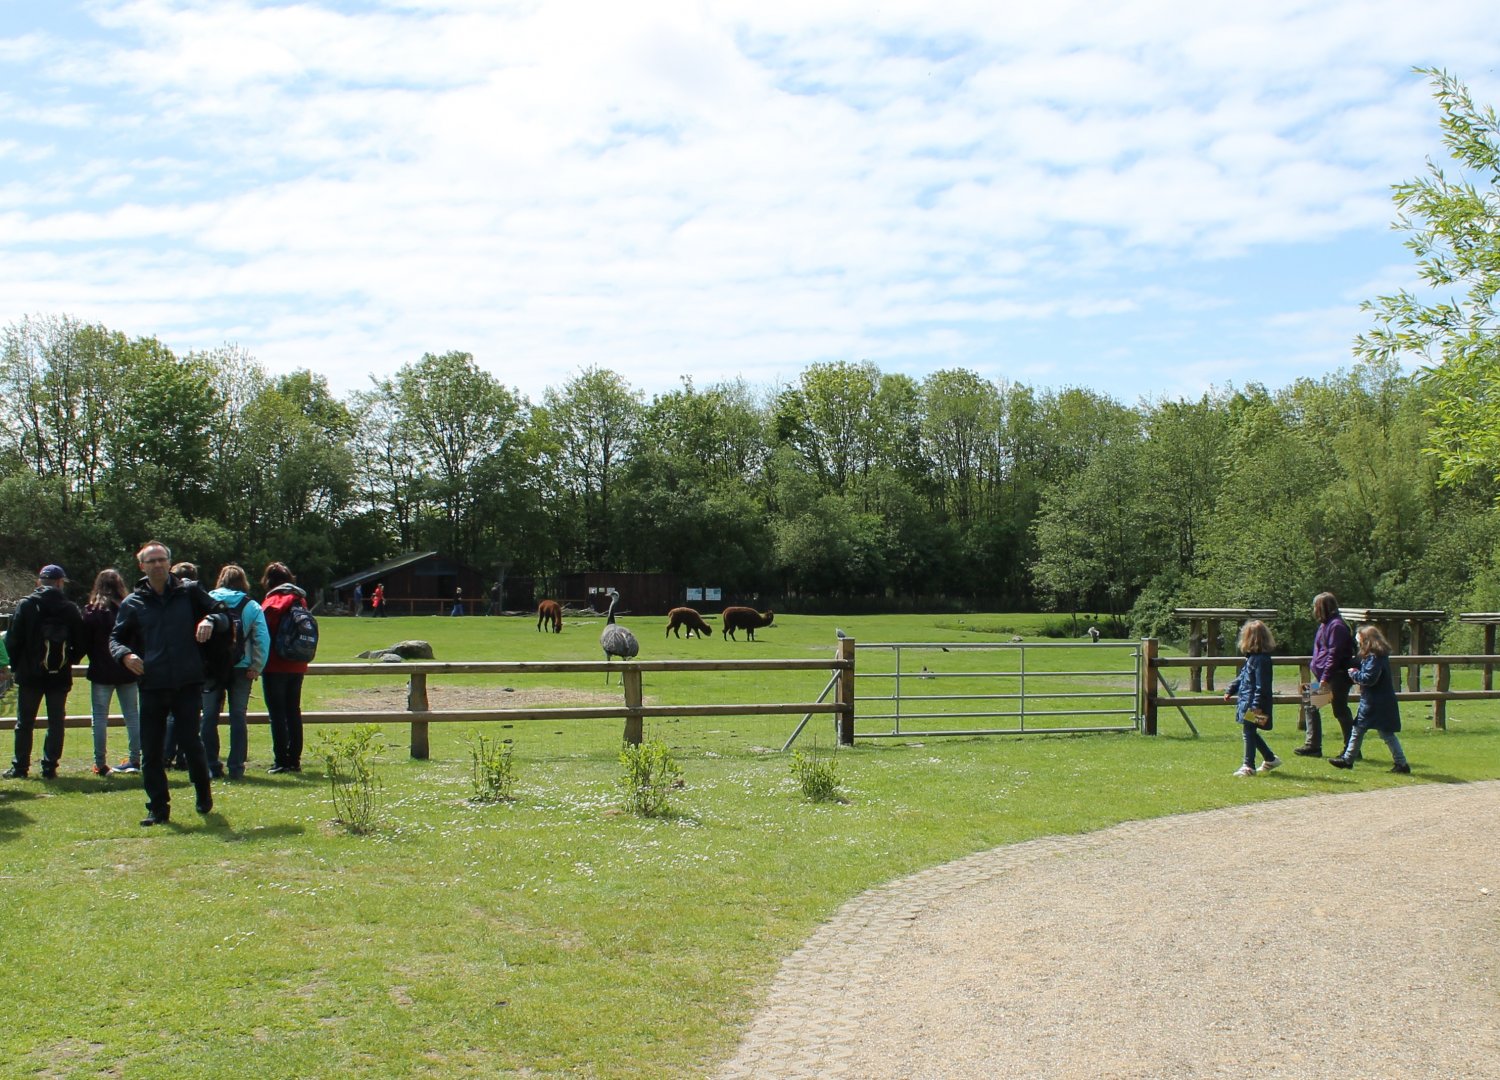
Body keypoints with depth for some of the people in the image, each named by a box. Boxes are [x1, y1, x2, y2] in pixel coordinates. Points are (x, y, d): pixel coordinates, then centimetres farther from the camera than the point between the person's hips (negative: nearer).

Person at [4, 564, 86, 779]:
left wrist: (16, 664, 8)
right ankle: (50, 768, 5)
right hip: (60, 676, 1)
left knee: (24, 723, 9)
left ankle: (20, 767, 12)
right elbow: (80, 644, -1)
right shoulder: (71, 609, -2)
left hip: (30, 675, -1)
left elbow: (12, 640, -6)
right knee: (56, 722, 7)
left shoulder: (25, 605, -6)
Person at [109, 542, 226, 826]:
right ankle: (158, 808, 13)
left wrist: (210, 621, -15)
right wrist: (125, 654, -9)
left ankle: (204, 797, 22)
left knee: (190, 742, 0)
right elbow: (116, 638, 13)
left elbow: (222, 617, 8)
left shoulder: (190, 592, 5)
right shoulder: (132, 603, 8)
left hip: (188, 683, -2)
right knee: (151, 751, 2)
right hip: (151, 685, 2)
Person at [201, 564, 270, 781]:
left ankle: (211, 766, 8)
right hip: (241, 668, 0)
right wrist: (257, 668, -4)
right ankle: (236, 767, 4)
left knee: (209, 717, 9)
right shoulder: (252, 607, 0)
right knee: (239, 717, 7)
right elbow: (263, 639, -8)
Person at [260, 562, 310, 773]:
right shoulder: (300, 601, 8)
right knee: (294, 712, 11)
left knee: (277, 714, -1)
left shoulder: (272, 602, -10)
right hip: (297, 666, 6)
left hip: (276, 666, -6)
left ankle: (282, 761, -2)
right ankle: (294, 759, 12)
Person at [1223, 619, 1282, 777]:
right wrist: (1230, 691, 27)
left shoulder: (1261, 659, -19)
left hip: (1254, 705, -10)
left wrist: (1257, 705, -26)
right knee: (1251, 732, 17)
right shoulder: (1252, 657, 12)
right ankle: (1270, 759, 30)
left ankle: (1249, 766, 0)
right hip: (1247, 702, 10)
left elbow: (1261, 685, -22)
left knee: (1249, 732, -5)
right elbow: (1242, 677, 24)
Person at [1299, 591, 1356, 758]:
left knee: (1341, 712, -2)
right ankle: (1312, 745, 15)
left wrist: (1325, 677, -23)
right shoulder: (1325, 624, 14)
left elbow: (1334, 655, -21)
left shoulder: (1337, 626, -17)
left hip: (1336, 677, -10)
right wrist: (1314, 667, 13)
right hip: (1323, 676, 10)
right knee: (1311, 706, 10)